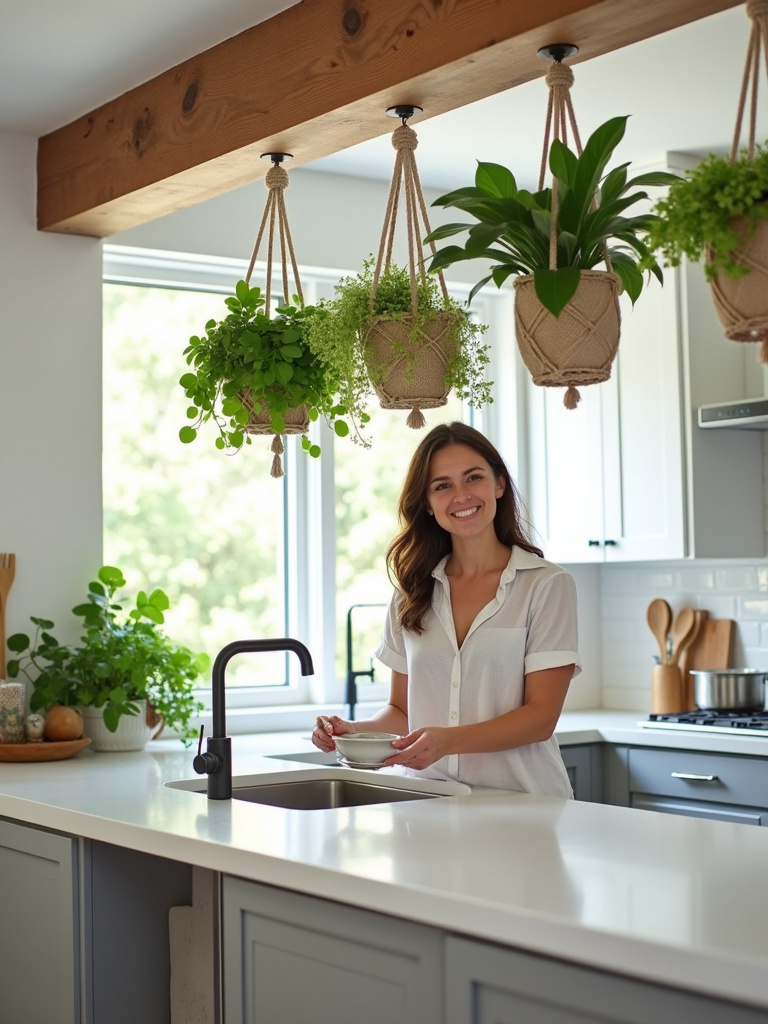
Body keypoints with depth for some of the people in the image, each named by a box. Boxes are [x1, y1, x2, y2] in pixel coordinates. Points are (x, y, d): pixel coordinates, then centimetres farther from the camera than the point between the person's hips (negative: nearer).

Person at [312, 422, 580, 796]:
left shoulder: (547, 585, 2)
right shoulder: (412, 591, 14)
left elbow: (541, 716, -4)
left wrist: (448, 741, -19)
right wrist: (357, 731, -4)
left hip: (522, 805, -3)